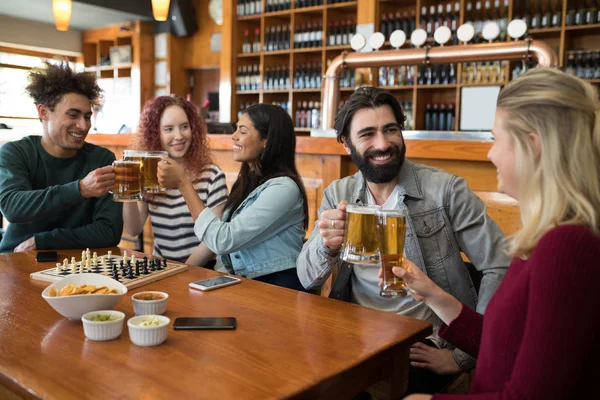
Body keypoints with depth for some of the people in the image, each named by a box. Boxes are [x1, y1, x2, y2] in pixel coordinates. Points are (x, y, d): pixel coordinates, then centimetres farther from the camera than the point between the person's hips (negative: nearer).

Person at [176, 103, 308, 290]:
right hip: (244, 284, 7)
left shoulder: (282, 188, -16)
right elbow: (227, 243, 10)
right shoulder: (247, 182, 10)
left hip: (279, 289, -7)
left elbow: (224, 240, -20)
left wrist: (183, 184, -16)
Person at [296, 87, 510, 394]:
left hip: (421, 346, -3)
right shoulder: (337, 195, 3)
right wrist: (326, 246, -24)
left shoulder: (445, 189, -10)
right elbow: (307, 279, -1)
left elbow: (500, 268, -11)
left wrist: (463, 354, -13)